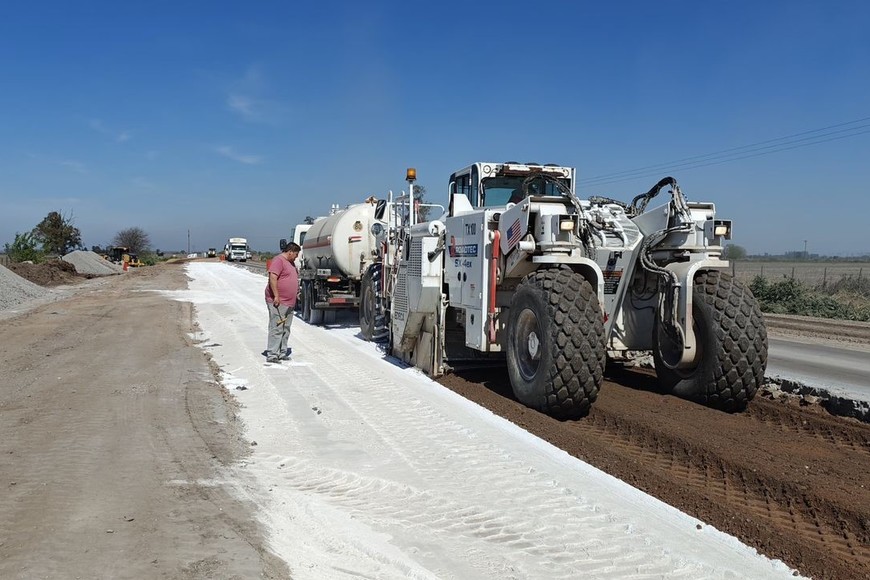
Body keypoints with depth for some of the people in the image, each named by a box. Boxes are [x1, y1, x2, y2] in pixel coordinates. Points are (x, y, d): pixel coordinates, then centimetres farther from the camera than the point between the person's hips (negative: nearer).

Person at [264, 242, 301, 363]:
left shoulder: (290, 262, 19)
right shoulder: (278, 260, -12)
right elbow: (272, 277, -22)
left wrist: (297, 290, 26)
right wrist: (276, 296, -24)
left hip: (289, 303, 10)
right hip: (278, 302, -10)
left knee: (286, 329, 13)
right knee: (276, 328, -10)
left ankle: (282, 353, 20)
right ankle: (272, 355, -8)